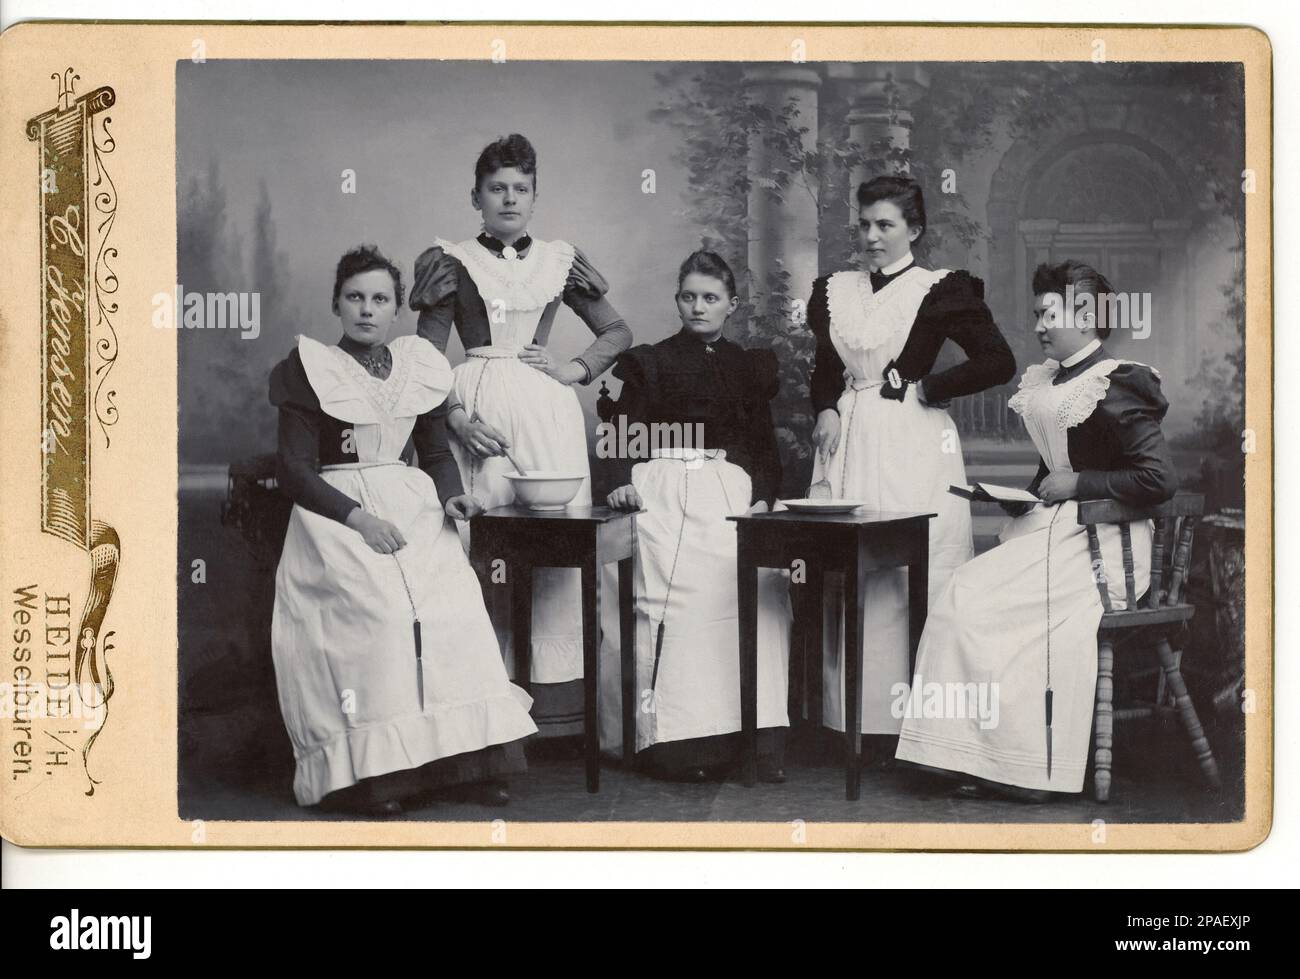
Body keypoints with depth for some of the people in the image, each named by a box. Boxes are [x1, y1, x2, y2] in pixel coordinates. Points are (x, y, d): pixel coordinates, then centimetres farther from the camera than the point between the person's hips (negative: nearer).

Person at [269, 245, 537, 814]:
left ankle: (462, 762, -19)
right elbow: (294, 469, -4)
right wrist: (360, 518, -17)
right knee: (376, 605, -30)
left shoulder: (420, 368, 15)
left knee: (454, 599, -23)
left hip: (411, 508, 4)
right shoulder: (311, 369, 2)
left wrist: (449, 496, 1)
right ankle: (367, 772, -27)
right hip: (335, 512, -4)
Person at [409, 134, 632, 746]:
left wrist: (575, 369, 5)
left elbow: (619, 332, 21)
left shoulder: (558, 261, 14)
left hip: (548, 409, 2)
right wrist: (454, 416, -9)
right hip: (477, 413, -2)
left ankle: (557, 696, 2)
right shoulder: (452, 264, 8)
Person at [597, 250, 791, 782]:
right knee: (674, 604, -20)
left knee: (756, 595, -21)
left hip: (732, 494, 2)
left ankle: (761, 737, -21)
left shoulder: (749, 366, 22)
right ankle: (679, 739, -17)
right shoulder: (651, 362, 14)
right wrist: (622, 482, -14)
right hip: (664, 493, -2)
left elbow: (763, 443, 19)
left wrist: (763, 495, 0)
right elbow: (625, 432, 6)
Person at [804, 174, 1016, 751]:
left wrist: (925, 389, -7)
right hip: (848, 442, 6)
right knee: (846, 578, 4)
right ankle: (860, 718, 10)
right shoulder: (835, 290, 13)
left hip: (912, 443, -5)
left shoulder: (940, 290, -3)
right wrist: (826, 411, 4)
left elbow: (998, 362, -9)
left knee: (910, 576, -6)